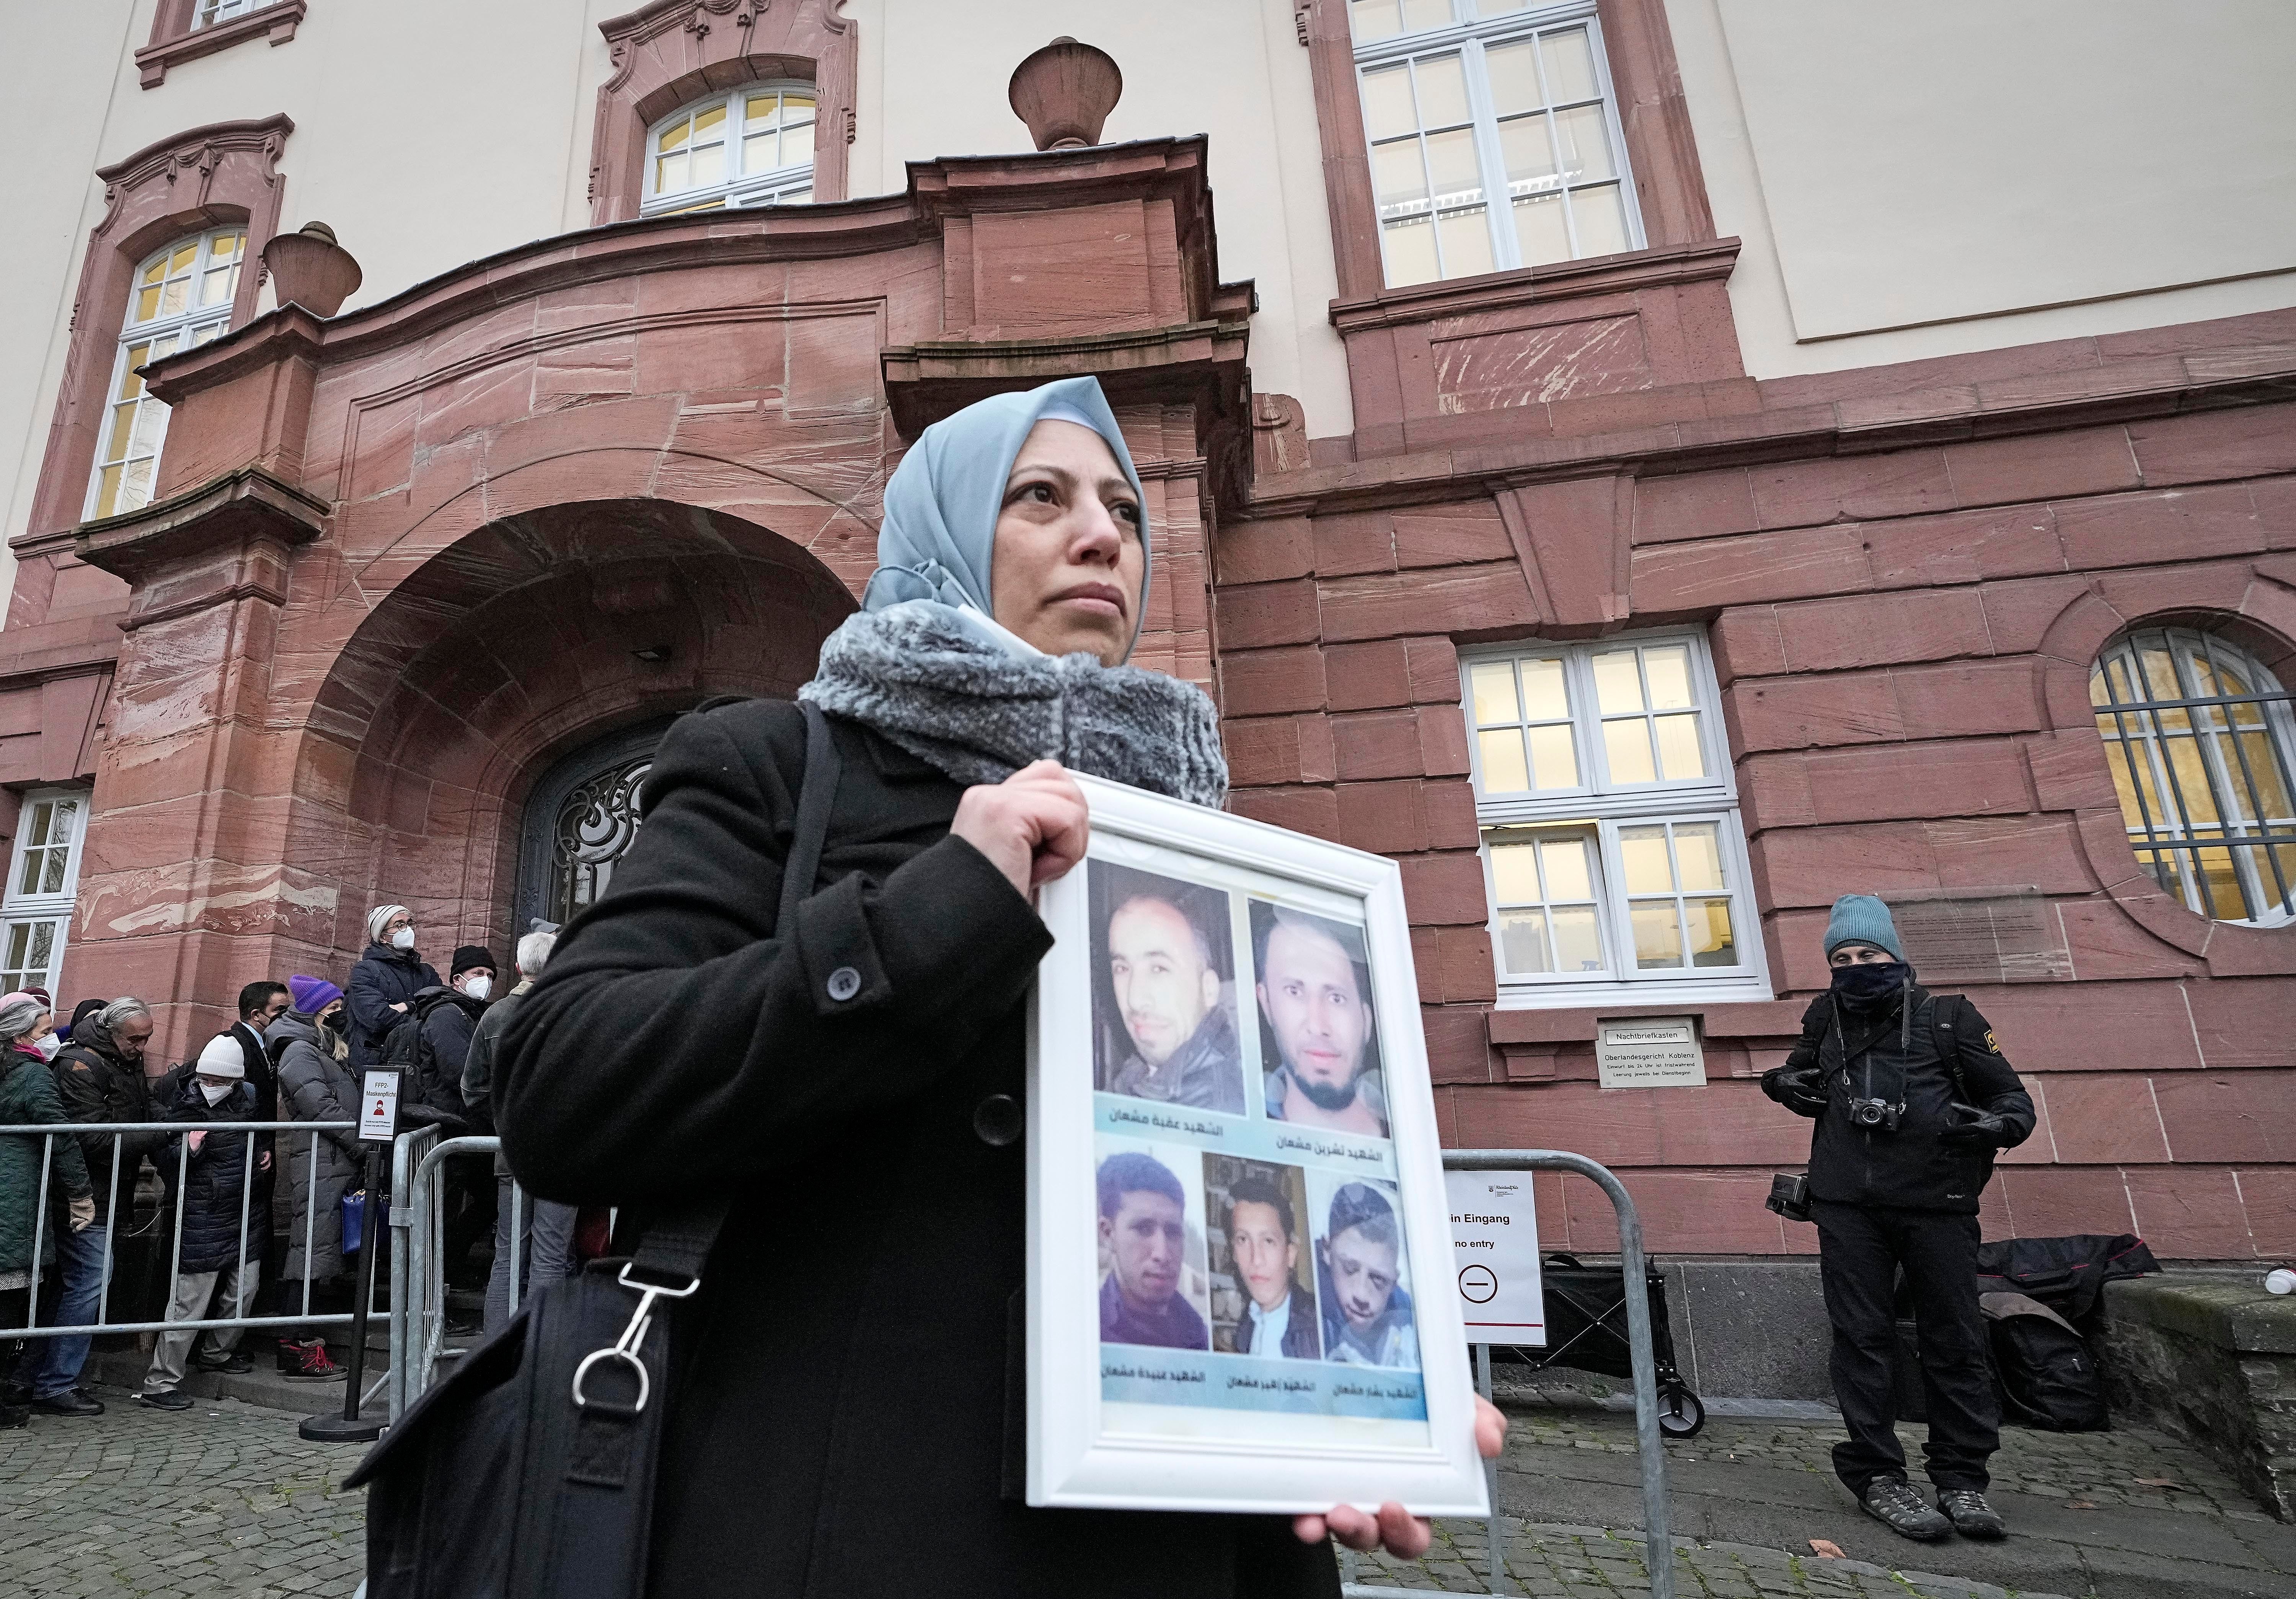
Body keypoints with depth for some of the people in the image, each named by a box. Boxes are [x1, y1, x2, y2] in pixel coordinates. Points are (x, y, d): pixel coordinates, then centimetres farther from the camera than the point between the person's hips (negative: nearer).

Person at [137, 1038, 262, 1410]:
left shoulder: (246, 1100, 4)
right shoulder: (183, 1108, -12)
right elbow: (163, 1163, -11)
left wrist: (263, 1153, 10)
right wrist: (187, 1149, -29)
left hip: (243, 1212, 6)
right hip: (201, 1221, -6)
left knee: (244, 1289, 14)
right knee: (190, 1301, -4)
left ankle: (219, 1353, 35)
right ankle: (159, 1383, 6)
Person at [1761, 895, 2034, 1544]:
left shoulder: (1947, 1017, 4)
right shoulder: (1824, 1020, 13)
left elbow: (2011, 1096, 4)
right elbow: (1804, 1079, 31)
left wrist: (1998, 1125, -18)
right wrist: (1787, 1084, 8)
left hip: (1938, 1204, -2)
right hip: (1847, 1205, 2)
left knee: (1955, 1342, 4)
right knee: (1862, 1338, 3)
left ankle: (1963, 1481, 18)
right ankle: (1878, 1476, 12)